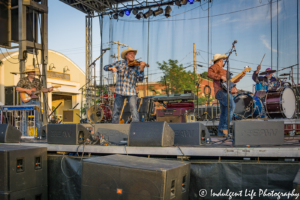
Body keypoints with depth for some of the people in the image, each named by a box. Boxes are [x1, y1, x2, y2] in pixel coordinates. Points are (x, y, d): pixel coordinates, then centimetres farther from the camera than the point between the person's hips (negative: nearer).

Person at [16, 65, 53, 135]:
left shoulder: (37, 81, 15)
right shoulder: (23, 80, 3)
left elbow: (41, 90, 15)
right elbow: (17, 88, -6)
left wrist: (48, 90, -2)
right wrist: (26, 90, -18)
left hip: (36, 101, 3)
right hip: (26, 100, -3)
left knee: (38, 117, 2)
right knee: (24, 118, -2)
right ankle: (23, 134, 3)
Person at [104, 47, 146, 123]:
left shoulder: (136, 66, 0)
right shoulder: (120, 63, 5)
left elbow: (140, 79, -12)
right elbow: (105, 67, 6)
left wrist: (141, 69, -29)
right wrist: (111, 68, -17)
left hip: (131, 92, -2)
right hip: (120, 91, 2)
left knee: (134, 111, -7)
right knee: (116, 111, 8)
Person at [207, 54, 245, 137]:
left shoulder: (223, 70, 33)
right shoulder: (215, 67, 4)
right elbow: (209, 74, -18)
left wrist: (241, 76, 31)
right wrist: (221, 77, -21)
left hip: (226, 92, 10)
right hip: (221, 91, -10)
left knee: (224, 112, 7)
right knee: (231, 105, -25)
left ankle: (221, 132, 9)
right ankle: (224, 127, -25)